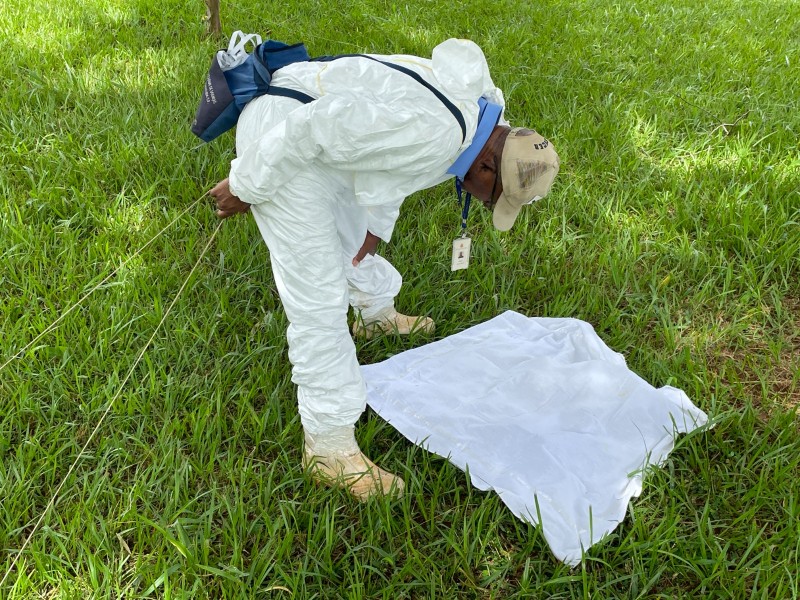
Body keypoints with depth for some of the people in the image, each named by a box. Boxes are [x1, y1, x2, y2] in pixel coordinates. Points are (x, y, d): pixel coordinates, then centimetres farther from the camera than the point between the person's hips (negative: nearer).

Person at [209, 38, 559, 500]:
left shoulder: (476, 106, 1)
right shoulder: (434, 132, -31)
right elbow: (311, 130, -29)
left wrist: (378, 226, 16)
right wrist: (244, 187, -16)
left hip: (313, 131, 10)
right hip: (283, 144, -10)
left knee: (355, 235, 30)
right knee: (320, 298, -9)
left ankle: (378, 316, 60)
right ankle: (330, 448, 3)